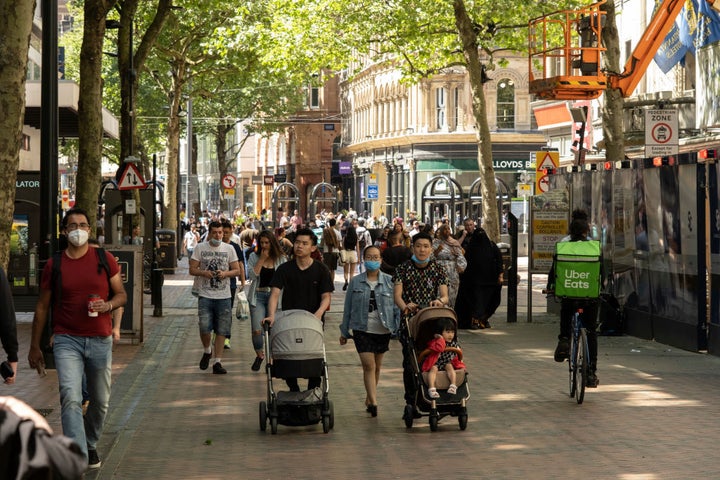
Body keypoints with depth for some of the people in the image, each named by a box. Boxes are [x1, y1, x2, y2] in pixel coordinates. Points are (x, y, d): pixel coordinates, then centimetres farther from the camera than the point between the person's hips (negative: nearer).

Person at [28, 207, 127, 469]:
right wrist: (34, 346, 7)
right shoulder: (54, 265, 1)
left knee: (100, 401, 13)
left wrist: (108, 305, -15)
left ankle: (91, 444, 39)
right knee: (71, 399, -18)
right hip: (67, 341, -2)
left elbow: (121, 294, 9)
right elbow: (42, 306, 7)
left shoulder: (105, 259, 2)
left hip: (100, 340, 2)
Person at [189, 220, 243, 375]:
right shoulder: (200, 248, 3)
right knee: (204, 327, -11)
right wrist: (204, 273, -16)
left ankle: (217, 362, 9)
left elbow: (237, 271, 7)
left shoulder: (229, 249, 6)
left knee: (221, 330, 2)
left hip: (224, 296, 1)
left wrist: (225, 273, -13)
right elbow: (192, 269, 3)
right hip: (205, 295, -1)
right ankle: (207, 351, 18)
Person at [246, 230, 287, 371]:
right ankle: (259, 355, 15)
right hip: (258, 296, 0)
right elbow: (252, 275, -8)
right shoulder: (254, 257, 5)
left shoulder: (281, 258, 5)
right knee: (257, 330, -9)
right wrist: (262, 259, -10)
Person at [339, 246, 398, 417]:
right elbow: (348, 307, 7)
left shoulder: (389, 281, 2)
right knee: (368, 365, -11)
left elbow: (395, 305, 3)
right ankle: (373, 402, -16)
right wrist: (344, 331, 8)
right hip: (362, 329, -1)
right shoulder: (356, 282, 2)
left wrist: (398, 328, -4)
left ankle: (369, 399, 29)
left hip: (383, 330, 2)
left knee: (377, 366, 13)